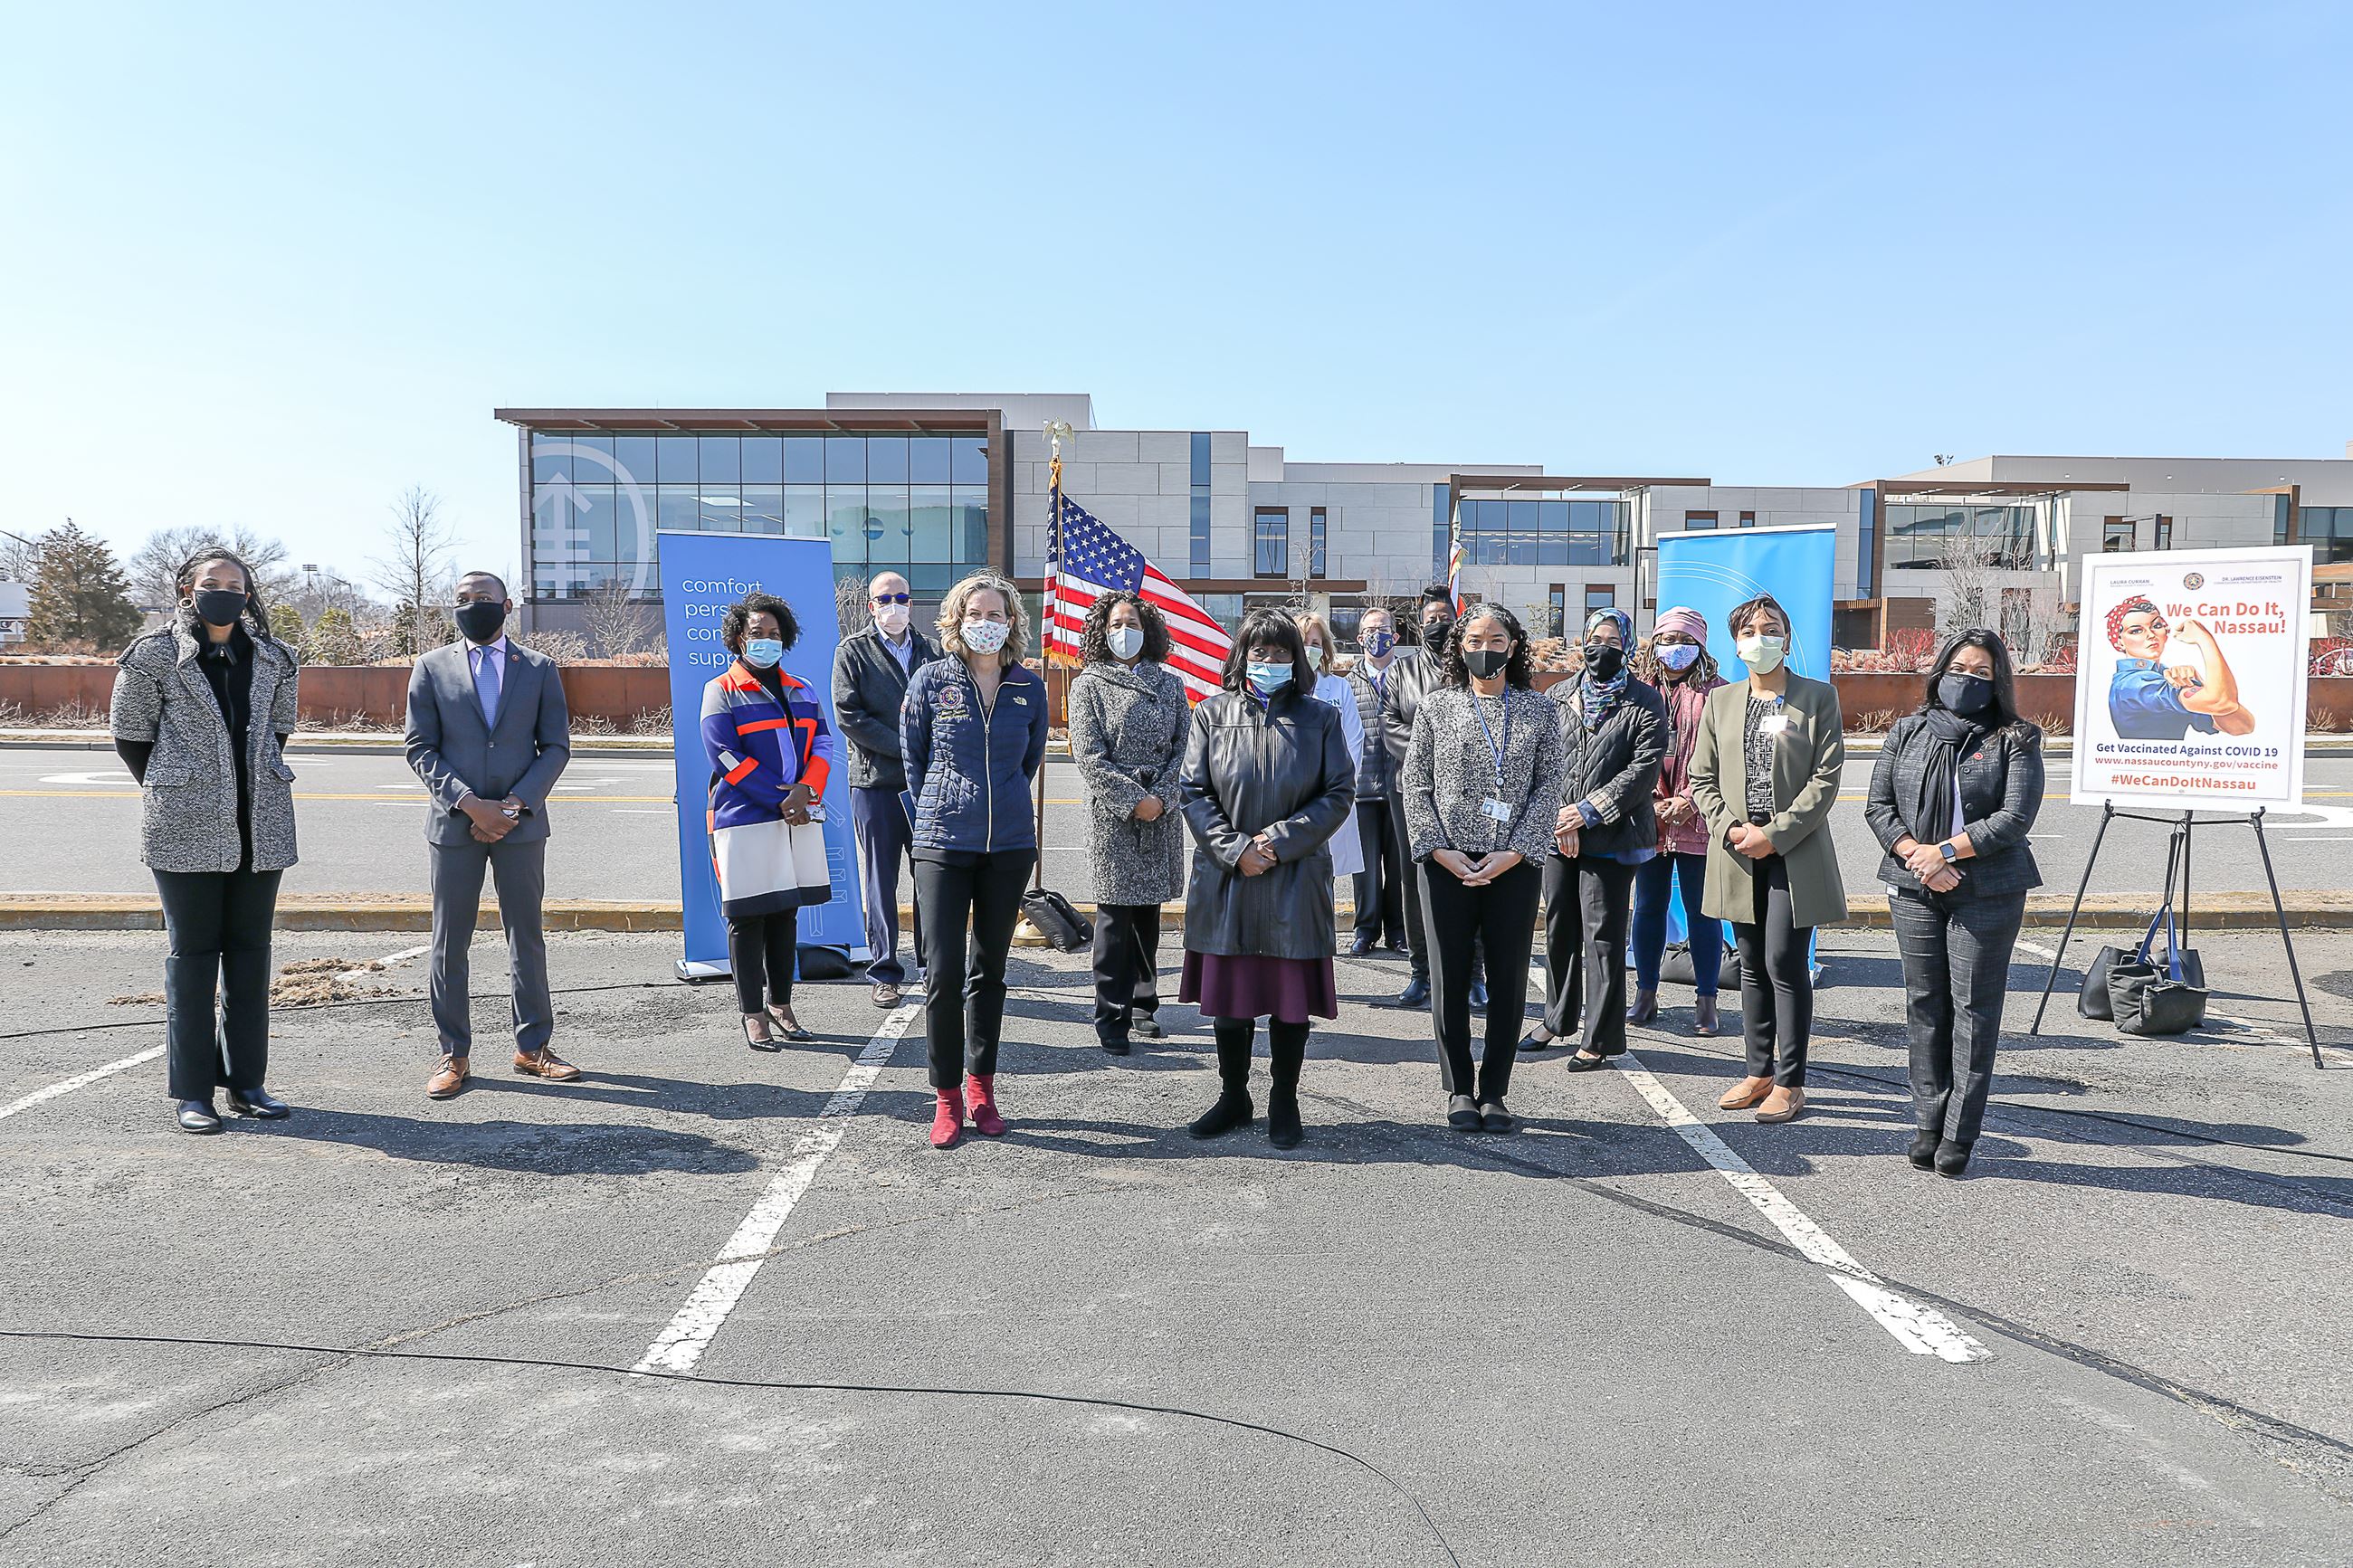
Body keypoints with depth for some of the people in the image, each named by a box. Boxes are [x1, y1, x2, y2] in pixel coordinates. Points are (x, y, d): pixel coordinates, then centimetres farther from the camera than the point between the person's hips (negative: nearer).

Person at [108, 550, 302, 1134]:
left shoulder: (271, 658, 8)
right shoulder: (156, 654, -2)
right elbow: (130, 734, 5)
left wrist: (257, 785, 14)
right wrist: (173, 793, 8)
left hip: (261, 824, 4)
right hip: (186, 829, -3)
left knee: (251, 951, 8)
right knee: (191, 953, 2)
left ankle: (246, 1081, 17)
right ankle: (190, 1091, 10)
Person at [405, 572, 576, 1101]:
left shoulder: (539, 668, 7)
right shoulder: (431, 668, 7)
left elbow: (556, 746, 4)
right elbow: (420, 748, 2)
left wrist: (513, 804, -9)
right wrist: (469, 803, -11)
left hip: (521, 822, 0)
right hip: (454, 823, 0)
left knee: (527, 937, 6)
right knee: (449, 943, 4)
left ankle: (533, 1047, 16)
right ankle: (454, 1054, 13)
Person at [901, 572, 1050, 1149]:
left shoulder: (1029, 687, 4)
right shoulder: (931, 680, -2)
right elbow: (912, 755, 8)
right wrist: (939, 811, 10)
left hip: (1009, 844, 2)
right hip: (944, 845, -2)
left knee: (990, 969, 11)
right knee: (943, 973, -6)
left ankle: (981, 1085, 24)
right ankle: (947, 1096, 8)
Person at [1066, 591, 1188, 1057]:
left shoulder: (1170, 683, 11)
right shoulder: (1090, 684, 2)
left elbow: (1183, 747, 6)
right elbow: (1089, 756, -5)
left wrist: (1160, 798, -8)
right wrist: (1133, 801, -13)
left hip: (1162, 811, 3)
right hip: (1112, 814, -3)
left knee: (1149, 913, 10)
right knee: (1115, 914, -4)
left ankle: (1142, 1005, 21)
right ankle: (1111, 1017, 2)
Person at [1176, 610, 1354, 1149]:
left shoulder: (1320, 717, 5)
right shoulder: (1212, 714, 5)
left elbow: (1339, 793, 0)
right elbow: (1192, 792, 2)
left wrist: (1280, 841, -10)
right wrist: (1235, 850, -10)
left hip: (1296, 878, -1)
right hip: (1226, 877, 1)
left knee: (1291, 995, 4)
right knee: (1228, 992, 8)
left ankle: (1284, 1105, 20)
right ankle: (1233, 1098, 25)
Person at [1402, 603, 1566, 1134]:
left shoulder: (1538, 709, 6)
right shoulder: (1436, 705, 5)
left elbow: (1549, 786, 1)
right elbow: (1416, 784, 3)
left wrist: (1513, 853, -10)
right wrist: (1439, 850, -8)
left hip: (1515, 866, 0)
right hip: (1446, 864, 0)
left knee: (1508, 982, 4)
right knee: (1450, 980, 4)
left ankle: (1494, 1092, 17)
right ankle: (1459, 1090, 17)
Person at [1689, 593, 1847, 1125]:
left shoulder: (1819, 697, 1)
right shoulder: (1720, 701, 12)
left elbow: (1826, 778, -6)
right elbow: (1701, 777, 10)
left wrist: (1775, 834, -13)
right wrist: (1729, 828, -6)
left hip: (1795, 853, -4)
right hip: (1739, 855, 4)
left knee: (1785, 963, -7)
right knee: (1753, 966, 11)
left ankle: (1789, 1082, 4)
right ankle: (1759, 1072, 21)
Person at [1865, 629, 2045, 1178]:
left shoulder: (2014, 741, 0)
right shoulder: (1906, 733, 10)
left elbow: (2015, 818, -9)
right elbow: (1878, 807, 5)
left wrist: (1944, 851, -14)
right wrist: (1914, 853, -11)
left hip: (1988, 894, -3)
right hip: (1914, 890, 3)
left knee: (1974, 1007, -1)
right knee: (1925, 1005, 7)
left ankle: (1959, 1134, 5)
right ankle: (1928, 1123, 15)